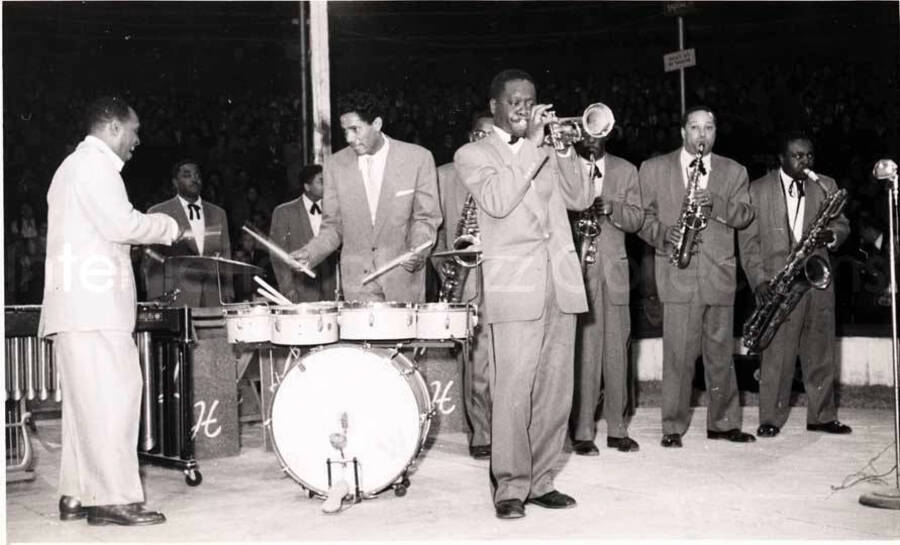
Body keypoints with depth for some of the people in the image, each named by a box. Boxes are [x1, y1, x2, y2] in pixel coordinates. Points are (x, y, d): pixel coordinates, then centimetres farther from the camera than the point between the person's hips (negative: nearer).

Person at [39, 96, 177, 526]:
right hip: (93, 306, -11)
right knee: (113, 397, -11)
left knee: (86, 401, 11)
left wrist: (136, 241, 20)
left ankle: (76, 495, 14)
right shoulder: (94, 164, -8)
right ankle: (114, 498, -10)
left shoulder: (75, 164, 25)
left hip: (75, 306, 11)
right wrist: (171, 228, -5)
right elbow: (122, 223, -18)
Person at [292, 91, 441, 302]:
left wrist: (417, 250, -16)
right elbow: (333, 226, 9)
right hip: (357, 283, 1)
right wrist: (310, 253, -8)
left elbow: (426, 218, 2)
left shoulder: (418, 158, -3)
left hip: (403, 278, -1)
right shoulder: (335, 165, 4)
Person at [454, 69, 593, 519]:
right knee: (513, 392, -8)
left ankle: (539, 480, 16)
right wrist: (531, 144, -12)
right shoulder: (472, 155, 4)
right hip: (515, 288, -5)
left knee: (555, 391, 6)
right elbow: (496, 201, -15)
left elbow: (580, 198, 9)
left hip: (561, 283, 5)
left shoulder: (546, 149, 19)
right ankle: (510, 487, 2)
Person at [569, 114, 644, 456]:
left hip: (614, 270, 3)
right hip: (577, 270, -3)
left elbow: (636, 219, 6)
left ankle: (617, 428, 13)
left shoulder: (625, 171, 14)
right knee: (583, 351, -6)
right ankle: (582, 432, 0)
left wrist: (611, 207, -14)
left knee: (616, 350, 4)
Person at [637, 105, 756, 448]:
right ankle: (673, 426, 4)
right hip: (678, 275, -2)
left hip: (720, 275, 3)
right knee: (678, 355, -5)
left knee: (721, 353, 8)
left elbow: (745, 215, 4)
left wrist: (716, 204, -15)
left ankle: (723, 423, 19)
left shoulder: (733, 172, 14)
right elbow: (641, 214, 6)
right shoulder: (654, 169, 9)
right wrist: (662, 234, -13)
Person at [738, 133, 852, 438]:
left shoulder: (825, 186, 13)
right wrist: (758, 280, -10)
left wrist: (831, 235, -13)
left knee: (820, 352, 7)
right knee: (776, 354, -4)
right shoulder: (758, 190, 3)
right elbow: (748, 240, 0)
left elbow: (842, 224, 11)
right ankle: (771, 419, 4)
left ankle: (822, 416, 17)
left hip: (818, 280, 3)